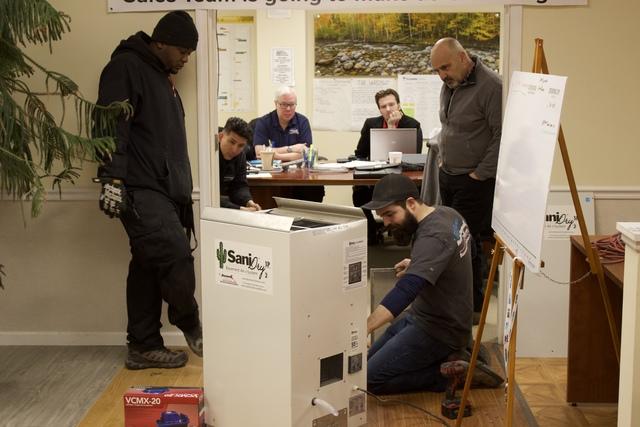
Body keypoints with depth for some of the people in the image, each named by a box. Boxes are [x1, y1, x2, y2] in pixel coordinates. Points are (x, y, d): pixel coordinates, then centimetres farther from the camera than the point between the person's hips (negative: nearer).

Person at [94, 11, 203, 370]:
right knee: (176, 255, -14)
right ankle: (190, 325, 9)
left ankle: (144, 346, 15)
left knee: (149, 267, 9)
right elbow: (111, 126, -17)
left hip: (166, 191, 9)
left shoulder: (162, 78, 22)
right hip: (140, 191, -9)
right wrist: (112, 178, -25)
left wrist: (183, 184, 28)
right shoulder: (126, 67, -7)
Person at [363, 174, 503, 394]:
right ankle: (449, 358, 13)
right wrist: (416, 265, 12)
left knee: (371, 378, -9)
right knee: (371, 359, 18)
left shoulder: (433, 237, -30)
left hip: (439, 330, -10)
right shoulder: (447, 213, 0)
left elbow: (405, 291, -43)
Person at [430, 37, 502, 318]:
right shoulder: (449, 86, 10)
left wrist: (480, 174, -17)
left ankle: (473, 308, 8)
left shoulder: (491, 86, -18)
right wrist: (443, 158, 13)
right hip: (447, 176, 8)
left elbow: (501, 136, -20)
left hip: (474, 180, -8)